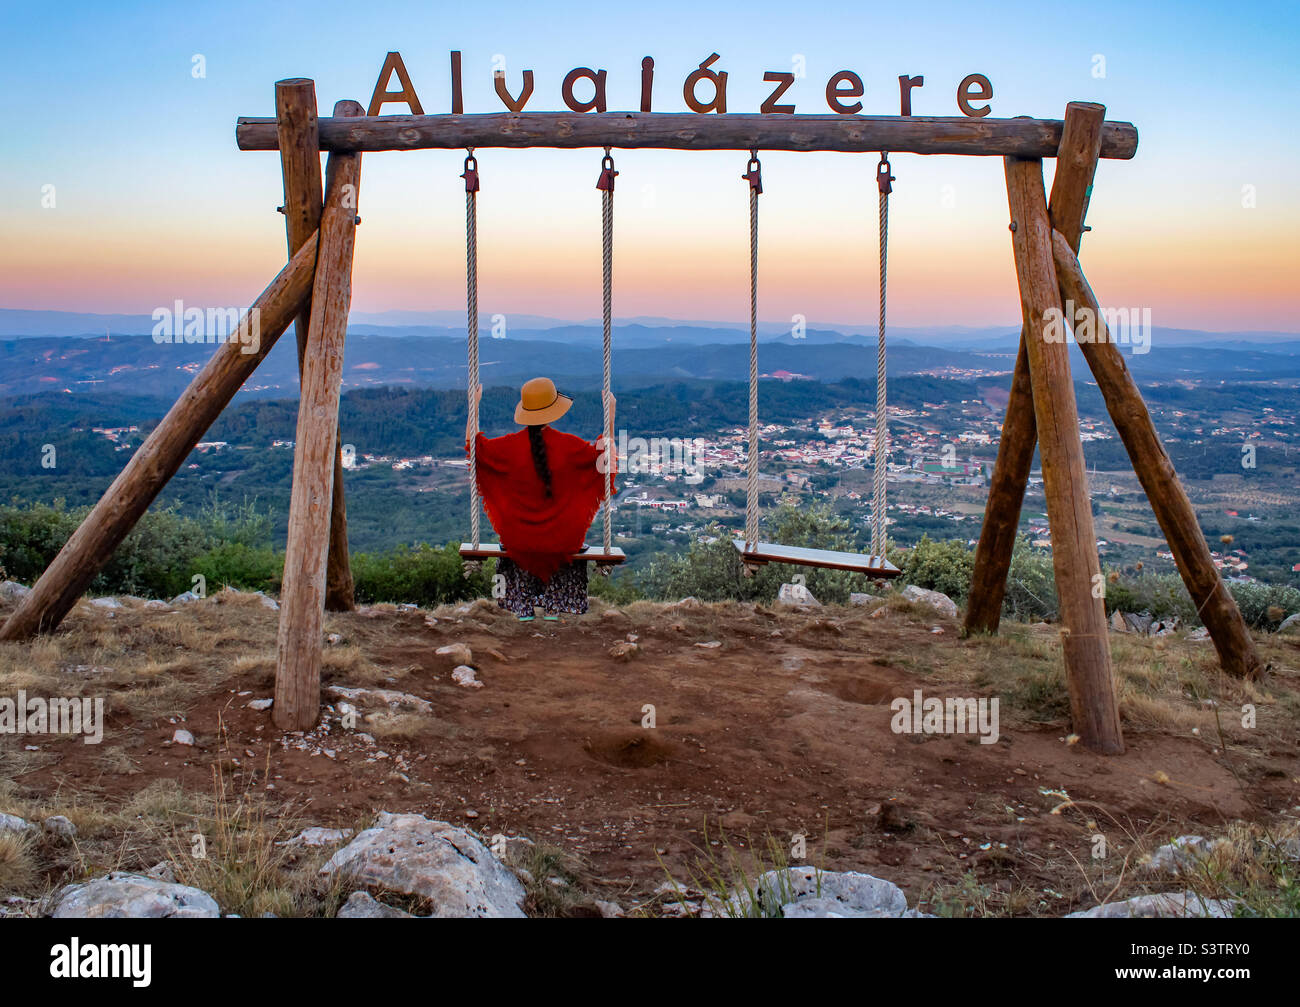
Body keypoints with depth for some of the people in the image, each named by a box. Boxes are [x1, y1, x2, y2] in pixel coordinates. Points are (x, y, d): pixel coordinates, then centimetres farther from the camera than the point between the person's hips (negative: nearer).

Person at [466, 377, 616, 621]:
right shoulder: (567, 445, -16)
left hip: (519, 538, 1)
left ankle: (523, 609, 38)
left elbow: (473, 444, 4)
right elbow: (603, 456, 1)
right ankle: (553, 608, 36)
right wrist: (610, 413, 7)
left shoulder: (510, 445, -13)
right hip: (560, 538, -1)